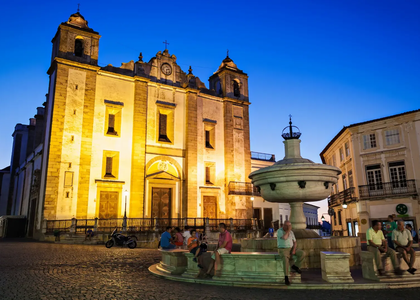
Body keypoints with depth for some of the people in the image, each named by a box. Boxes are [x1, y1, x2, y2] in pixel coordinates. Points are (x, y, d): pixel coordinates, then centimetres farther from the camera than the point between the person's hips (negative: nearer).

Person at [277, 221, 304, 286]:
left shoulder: (291, 232, 4)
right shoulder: (279, 231, -14)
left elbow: (295, 243, 5)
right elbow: (284, 238, -33)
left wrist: (294, 250, -13)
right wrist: (288, 230, -24)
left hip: (291, 249, 5)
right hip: (283, 250, -5)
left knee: (302, 254, -18)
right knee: (286, 260, -36)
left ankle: (295, 266, 0)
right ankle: (286, 277, -25)